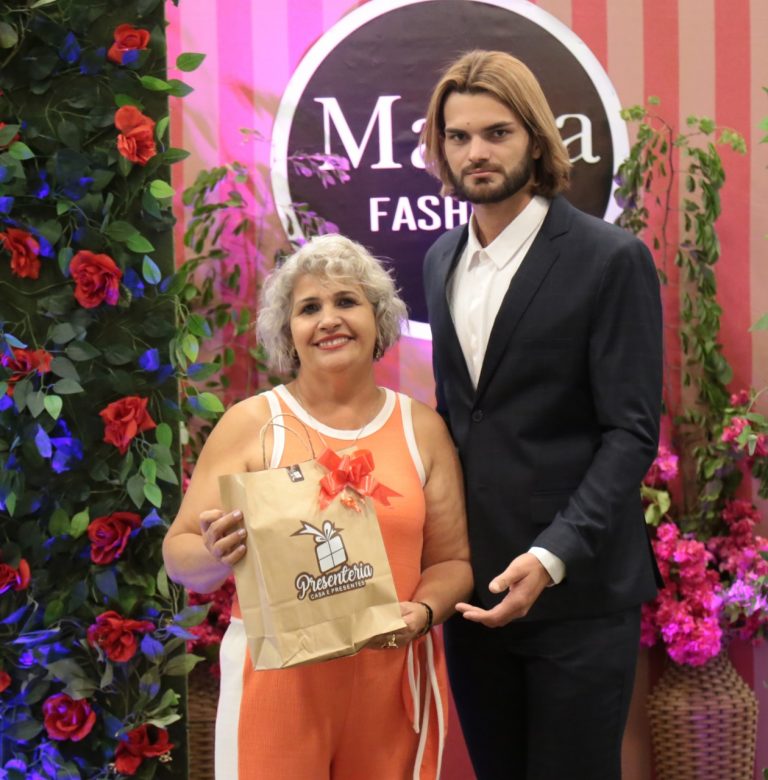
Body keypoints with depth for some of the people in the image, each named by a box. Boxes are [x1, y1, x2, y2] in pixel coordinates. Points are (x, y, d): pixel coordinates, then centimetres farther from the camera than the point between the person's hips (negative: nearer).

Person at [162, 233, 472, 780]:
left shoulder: (423, 427, 6)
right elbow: (180, 557, 0)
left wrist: (424, 611, -12)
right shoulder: (250, 424, -1)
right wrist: (218, 553, -22)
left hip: (392, 676, 2)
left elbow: (452, 559, 8)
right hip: (277, 673, -2)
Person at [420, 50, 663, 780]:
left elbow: (630, 431, -12)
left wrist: (552, 556, -23)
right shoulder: (441, 259, 11)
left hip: (575, 585, -5)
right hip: (471, 582, 5)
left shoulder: (611, 259, -8)